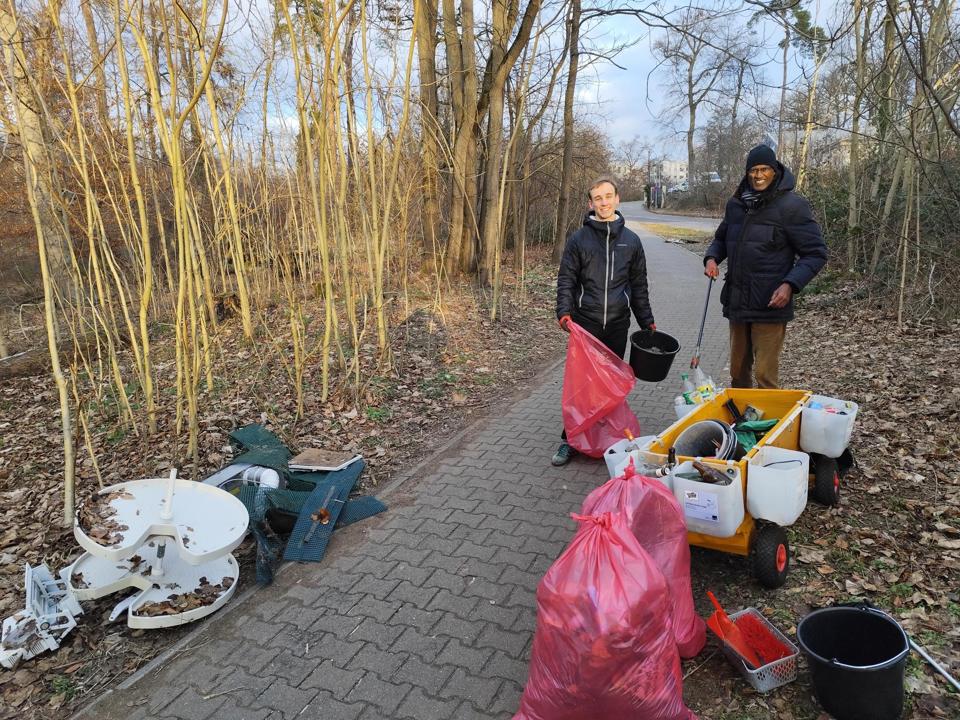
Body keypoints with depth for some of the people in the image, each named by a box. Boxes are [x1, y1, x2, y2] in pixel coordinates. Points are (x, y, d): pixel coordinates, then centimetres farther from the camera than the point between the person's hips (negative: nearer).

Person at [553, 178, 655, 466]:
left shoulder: (631, 240, 9)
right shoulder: (579, 239, 2)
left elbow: (639, 285, 14)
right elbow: (566, 280, 1)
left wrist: (647, 321, 11)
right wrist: (564, 312, -14)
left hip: (617, 325, 2)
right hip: (585, 323, -2)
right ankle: (570, 440, 10)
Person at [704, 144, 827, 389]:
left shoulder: (792, 206, -8)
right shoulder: (736, 203, 8)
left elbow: (815, 253, -6)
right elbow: (721, 238, 23)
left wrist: (790, 284, -21)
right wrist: (712, 257, 1)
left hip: (770, 306, -6)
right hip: (737, 302, 6)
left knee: (765, 374, -7)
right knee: (737, 370, 16)